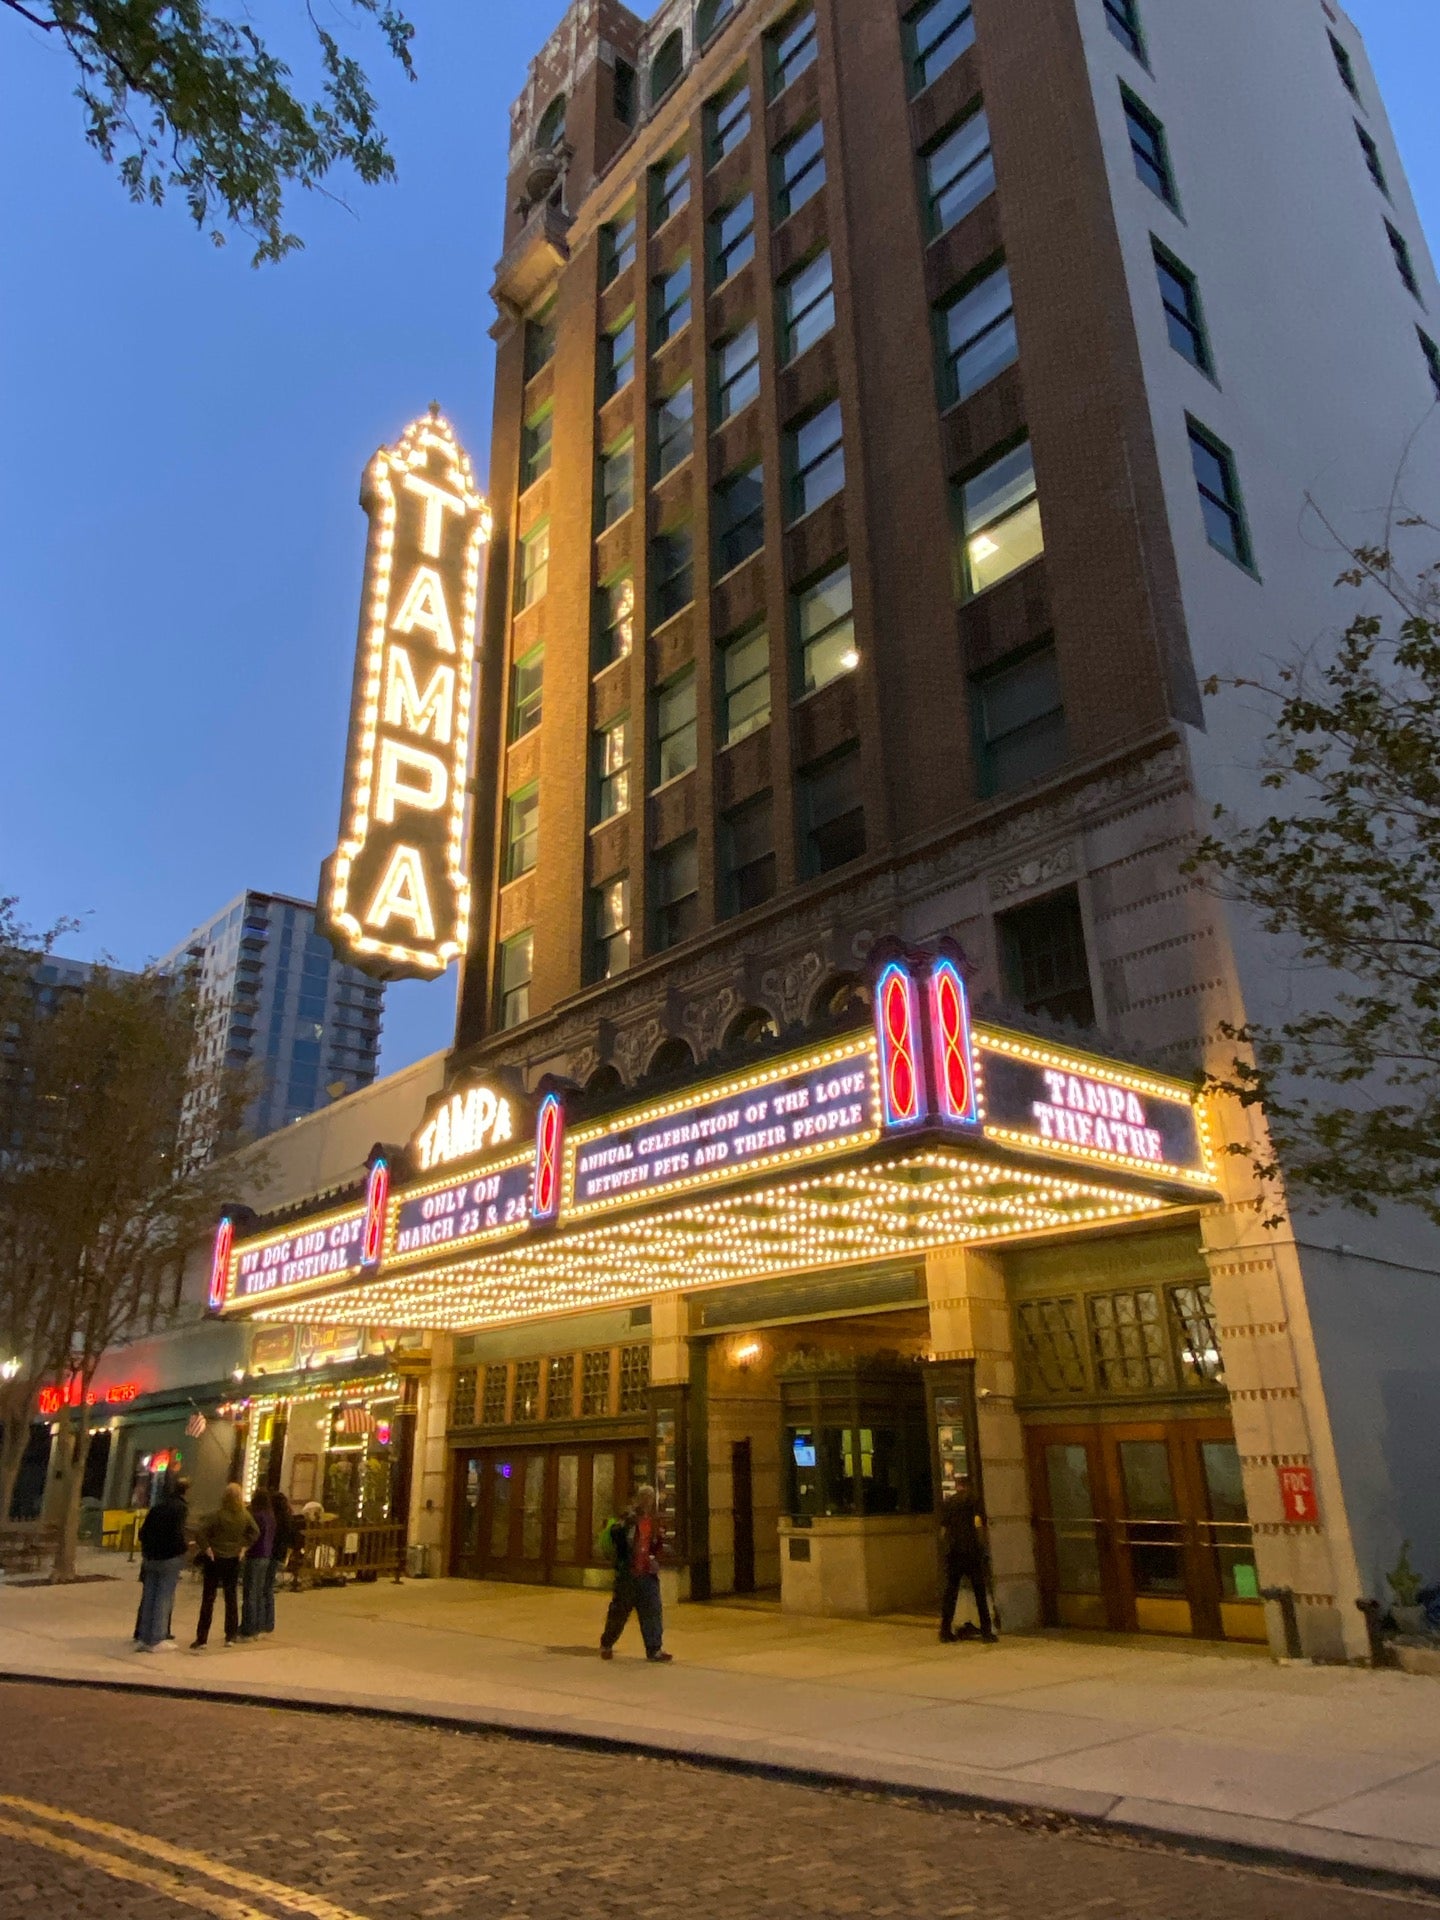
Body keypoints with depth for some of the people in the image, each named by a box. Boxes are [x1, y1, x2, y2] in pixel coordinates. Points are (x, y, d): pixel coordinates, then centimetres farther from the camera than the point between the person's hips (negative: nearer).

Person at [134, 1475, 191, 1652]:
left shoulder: (157, 1506, 11)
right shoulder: (181, 1508, -9)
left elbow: (143, 1532, 11)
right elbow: (178, 1534, -18)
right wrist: (183, 1551, -3)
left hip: (150, 1558, 6)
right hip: (170, 1558, -6)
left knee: (148, 1598, 12)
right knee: (164, 1599, -1)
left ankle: (143, 1638, 15)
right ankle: (156, 1640, 1)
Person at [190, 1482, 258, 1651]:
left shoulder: (216, 1515, -16)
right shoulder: (244, 1516, -4)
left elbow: (199, 1532, -25)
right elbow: (255, 1532, 5)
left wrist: (206, 1548, -13)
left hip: (215, 1560, -3)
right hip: (233, 1560, 3)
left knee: (208, 1599, 3)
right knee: (231, 1597, 14)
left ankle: (201, 1639, 3)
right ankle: (231, 1636, 20)